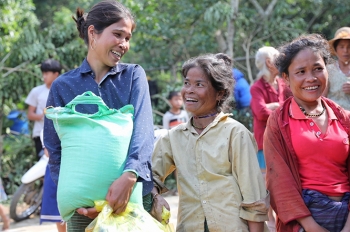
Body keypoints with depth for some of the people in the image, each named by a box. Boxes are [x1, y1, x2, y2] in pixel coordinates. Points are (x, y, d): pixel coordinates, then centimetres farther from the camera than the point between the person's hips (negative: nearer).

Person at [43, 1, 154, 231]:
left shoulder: (134, 75, 2)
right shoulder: (63, 86, 2)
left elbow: (143, 128, -13)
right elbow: (56, 151, 2)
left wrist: (130, 175, -30)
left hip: (133, 197, 0)